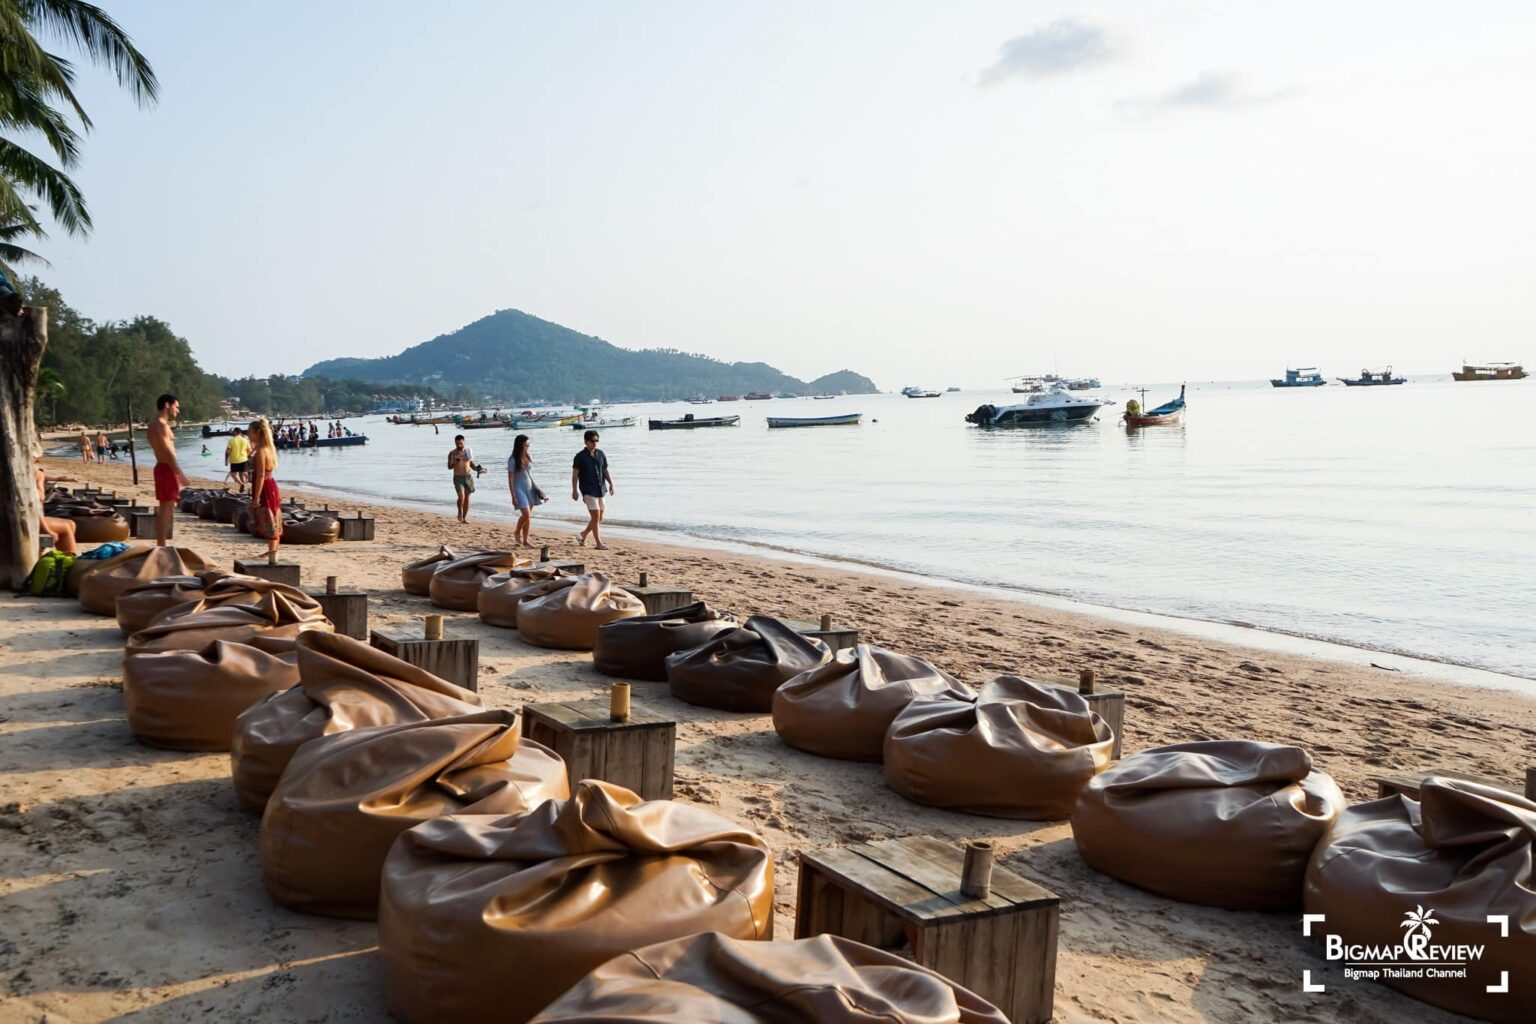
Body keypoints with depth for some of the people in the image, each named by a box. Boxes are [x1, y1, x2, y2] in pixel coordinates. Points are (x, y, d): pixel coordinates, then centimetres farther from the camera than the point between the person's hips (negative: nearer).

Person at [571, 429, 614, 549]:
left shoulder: (601, 455, 10)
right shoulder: (580, 456, -5)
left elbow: (605, 471, 14)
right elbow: (575, 474, -5)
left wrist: (611, 483, 1)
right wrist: (574, 490, -10)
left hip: (600, 490, 6)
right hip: (588, 491, -6)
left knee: (599, 518, 11)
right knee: (596, 516, -11)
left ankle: (584, 534, 32)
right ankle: (599, 543, -7)